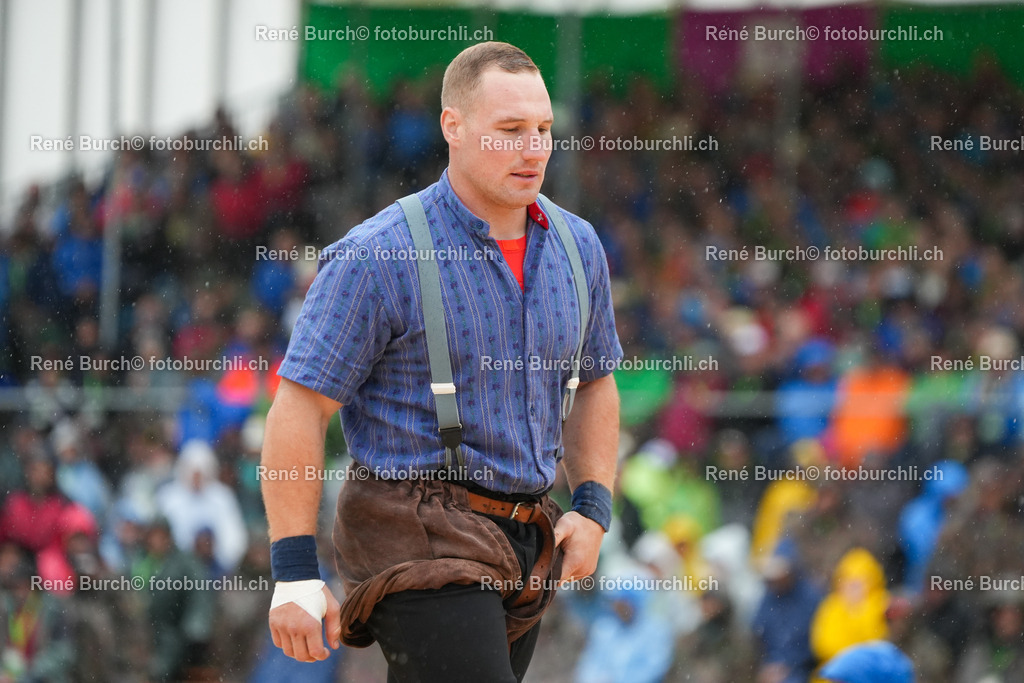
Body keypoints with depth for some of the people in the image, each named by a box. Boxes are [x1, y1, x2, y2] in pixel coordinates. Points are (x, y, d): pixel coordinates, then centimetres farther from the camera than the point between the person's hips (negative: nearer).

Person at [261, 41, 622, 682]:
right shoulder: (378, 257, -13)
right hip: (420, 546, -7)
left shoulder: (576, 246, 8)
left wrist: (593, 509, 7)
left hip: (521, 551, 7)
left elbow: (594, 384, 23)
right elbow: (299, 410, -12)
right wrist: (295, 575, -16)